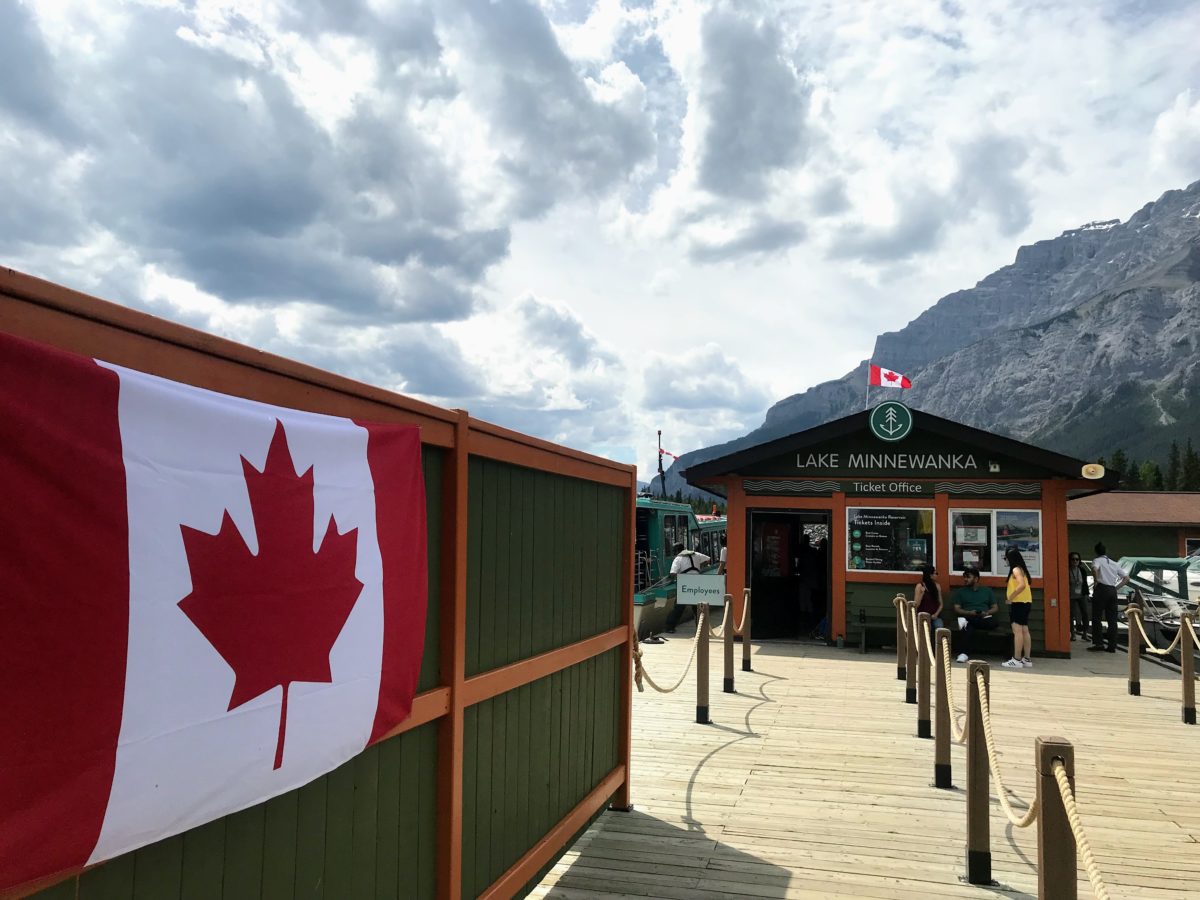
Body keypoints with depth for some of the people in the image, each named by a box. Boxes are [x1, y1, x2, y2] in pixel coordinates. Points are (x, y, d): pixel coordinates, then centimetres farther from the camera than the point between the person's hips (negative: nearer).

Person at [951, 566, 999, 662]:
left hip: (985, 618, 2)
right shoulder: (961, 592, 19)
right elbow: (957, 609, 9)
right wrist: (969, 613, -10)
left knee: (995, 621, -35)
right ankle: (968, 653, -44)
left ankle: (967, 621, -34)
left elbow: (995, 607, 18)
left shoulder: (987, 590, 23)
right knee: (970, 628, -39)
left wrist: (987, 612, -5)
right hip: (968, 617, -2)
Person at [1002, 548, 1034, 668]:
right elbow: (1023, 585, 15)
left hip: (1019, 603, -10)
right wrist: (1012, 597, 10)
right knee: (1024, 631, 11)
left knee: (1017, 631, -11)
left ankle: (1017, 660, -13)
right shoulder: (1021, 568, 17)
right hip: (1025, 603, 10)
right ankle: (1027, 659, 13)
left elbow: (1022, 585, -26)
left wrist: (1011, 597, -19)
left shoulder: (1016, 569, -12)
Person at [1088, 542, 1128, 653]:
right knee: (1112, 619, 6)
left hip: (1101, 589, -5)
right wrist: (1117, 586, 17)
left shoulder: (1097, 560, 2)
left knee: (1096, 617, 1)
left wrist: (1096, 581, -11)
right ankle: (1112, 646, 3)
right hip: (1113, 591, 5)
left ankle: (1098, 643, -6)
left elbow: (1094, 568, -22)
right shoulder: (1114, 563, 19)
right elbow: (1126, 577, 19)